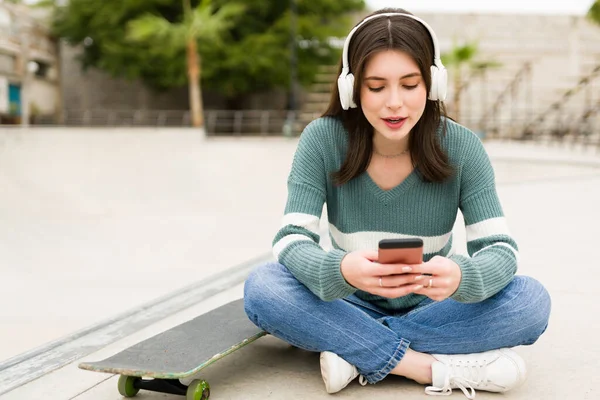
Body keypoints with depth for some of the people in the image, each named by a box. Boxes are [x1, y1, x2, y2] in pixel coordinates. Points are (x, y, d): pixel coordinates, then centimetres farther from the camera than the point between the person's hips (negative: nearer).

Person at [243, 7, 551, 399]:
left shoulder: (461, 148, -13)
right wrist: (342, 271, -44)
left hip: (430, 310, 1)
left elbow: (502, 249, -17)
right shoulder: (322, 139, -15)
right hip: (352, 305, 0)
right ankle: (439, 368, -28)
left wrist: (460, 277, -42)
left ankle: (358, 350, -23)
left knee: (532, 299, -25)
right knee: (261, 287, -28)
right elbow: (290, 242, -21)